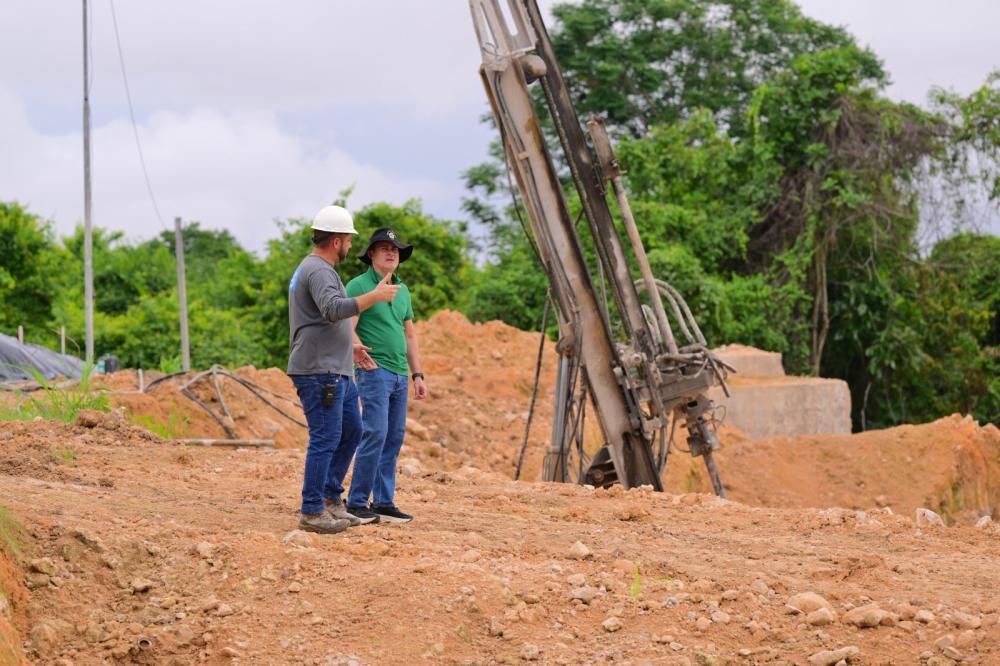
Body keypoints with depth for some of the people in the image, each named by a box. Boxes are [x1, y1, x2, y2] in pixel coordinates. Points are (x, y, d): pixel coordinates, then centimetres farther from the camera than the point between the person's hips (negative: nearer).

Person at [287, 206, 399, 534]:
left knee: (351, 431, 16)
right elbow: (333, 309, -32)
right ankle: (312, 512, -4)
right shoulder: (318, 271, -15)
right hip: (319, 372, -11)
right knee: (325, 440, -8)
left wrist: (348, 348, 32)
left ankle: (331, 497, 22)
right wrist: (375, 296, -27)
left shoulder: (313, 269, 20)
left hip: (335, 371, 11)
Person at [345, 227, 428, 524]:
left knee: (394, 438, 7)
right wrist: (359, 353, -29)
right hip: (375, 371, -7)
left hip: (400, 374, 7)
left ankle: (384, 502, 12)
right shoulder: (358, 286, -4)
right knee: (375, 434, -13)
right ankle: (357, 503, -8)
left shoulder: (402, 290, 18)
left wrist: (417, 375, 16)